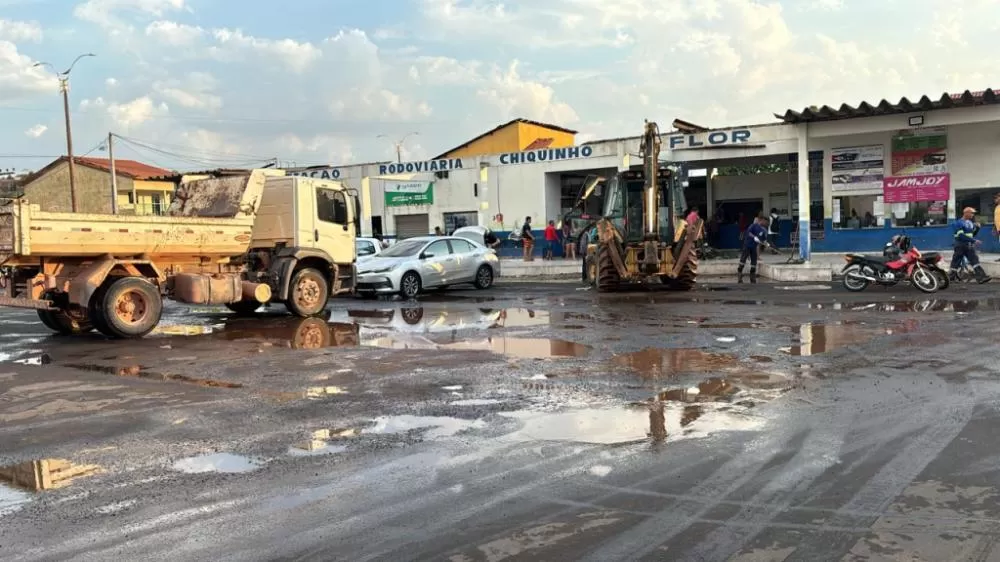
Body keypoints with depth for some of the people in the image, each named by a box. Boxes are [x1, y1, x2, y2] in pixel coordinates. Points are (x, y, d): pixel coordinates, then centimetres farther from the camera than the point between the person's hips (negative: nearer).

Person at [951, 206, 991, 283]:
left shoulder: (971, 222, 11)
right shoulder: (959, 222, -12)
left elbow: (973, 234, 19)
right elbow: (961, 235, -21)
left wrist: (977, 227, -1)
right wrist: (974, 240, -23)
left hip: (969, 245, 6)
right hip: (960, 245, -6)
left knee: (975, 260, -5)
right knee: (956, 262, 4)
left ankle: (981, 277, -12)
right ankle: (951, 277, 17)